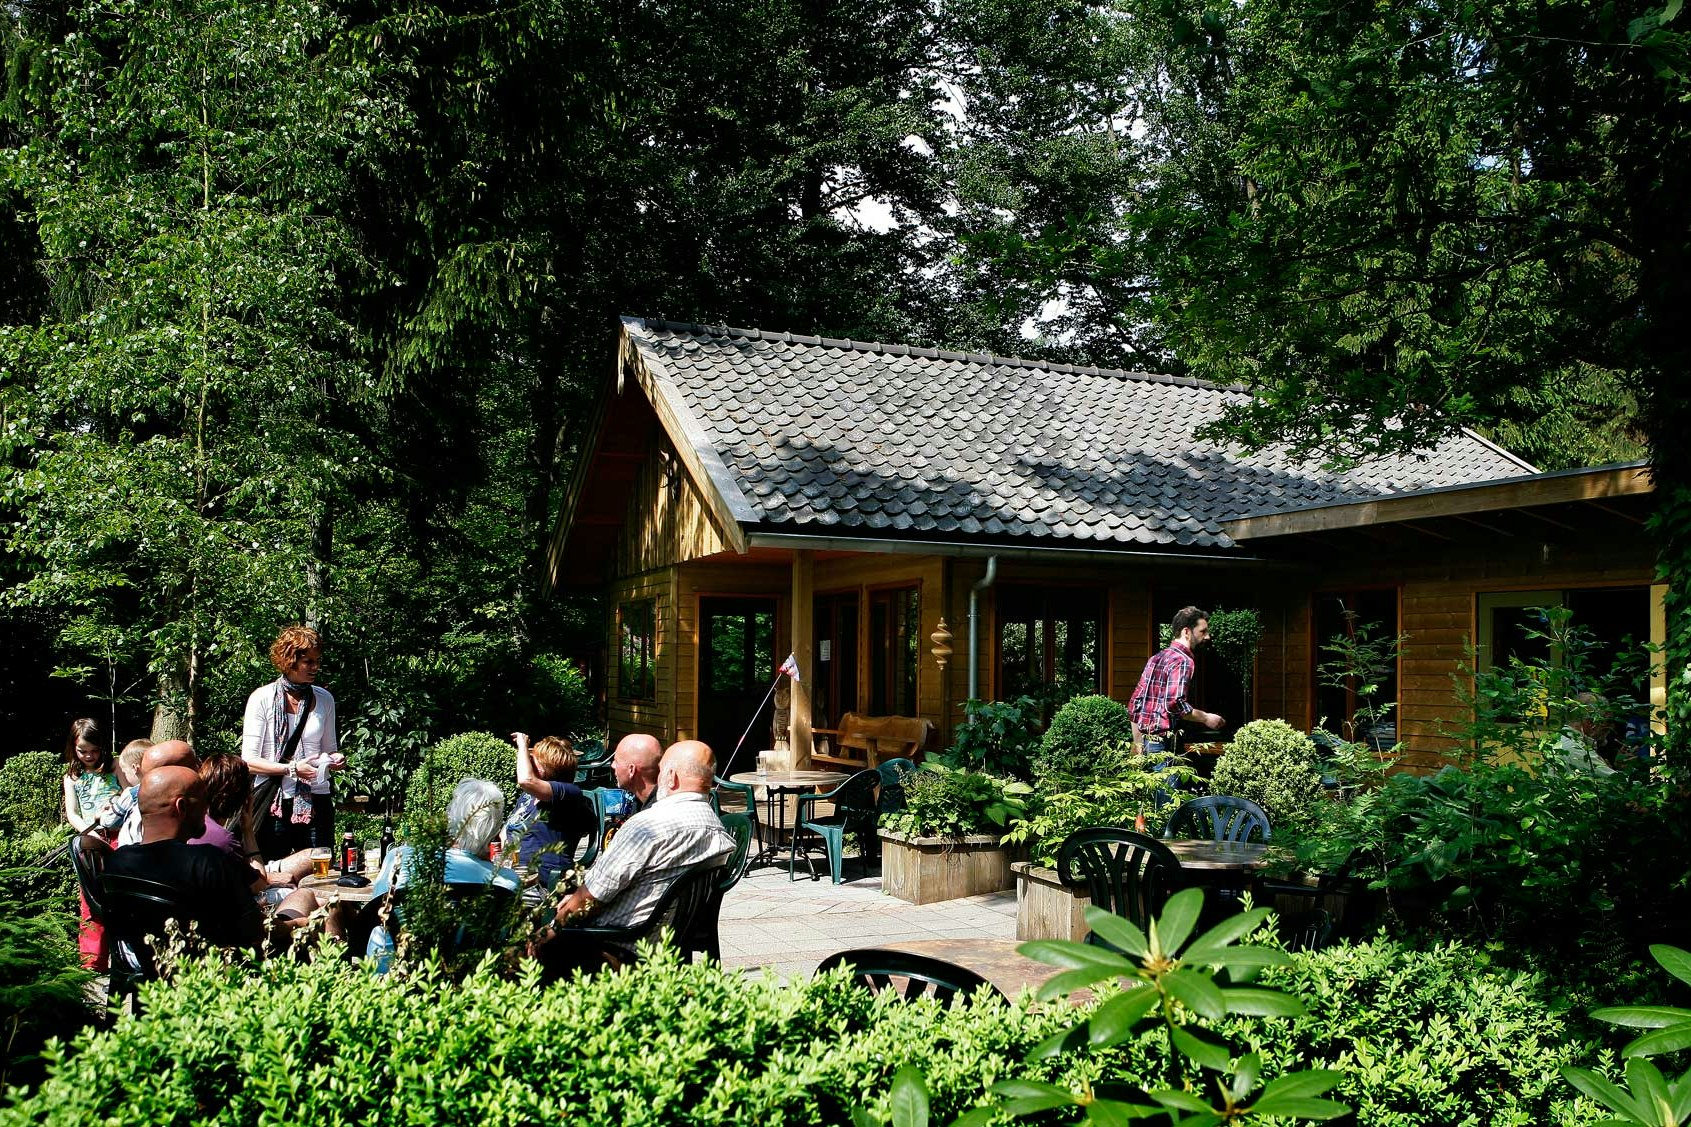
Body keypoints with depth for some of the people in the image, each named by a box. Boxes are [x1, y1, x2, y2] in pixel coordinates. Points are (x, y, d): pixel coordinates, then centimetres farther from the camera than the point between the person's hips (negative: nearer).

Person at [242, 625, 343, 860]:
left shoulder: (324, 699, 9)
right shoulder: (262, 698, -2)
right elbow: (249, 761, -5)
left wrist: (334, 760, -3)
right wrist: (292, 768, -18)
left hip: (315, 800, 3)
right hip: (274, 803, -3)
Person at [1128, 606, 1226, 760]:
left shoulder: (1156, 657, 16)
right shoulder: (1182, 660, -10)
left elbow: (1134, 703, 18)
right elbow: (1174, 703, -24)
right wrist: (1206, 718, -10)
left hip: (1146, 741, 9)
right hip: (1164, 744, -9)